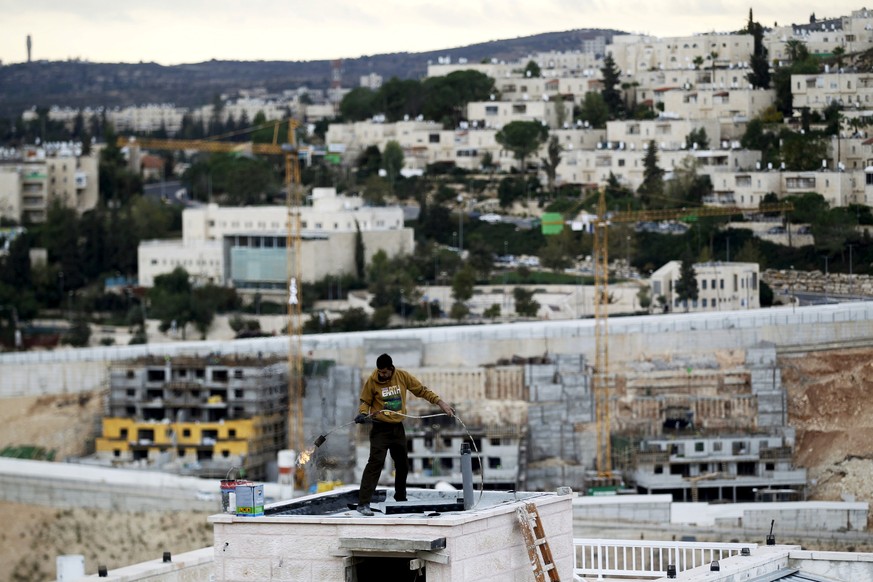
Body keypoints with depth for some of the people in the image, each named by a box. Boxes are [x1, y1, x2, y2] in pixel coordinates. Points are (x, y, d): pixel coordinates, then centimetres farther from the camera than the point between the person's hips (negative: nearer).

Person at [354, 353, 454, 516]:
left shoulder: (403, 376, -3)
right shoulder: (371, 381, -9)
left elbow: (422, 391, 4)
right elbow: (365, 401, 2)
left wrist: (440, 403, -2)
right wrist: (363, 414, -19)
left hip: (398, 428, 4)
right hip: (380, 428, -4)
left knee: (403, 464, 13)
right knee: (375, 462, -16)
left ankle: (401, 499, 33)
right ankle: (363, 503, -20)